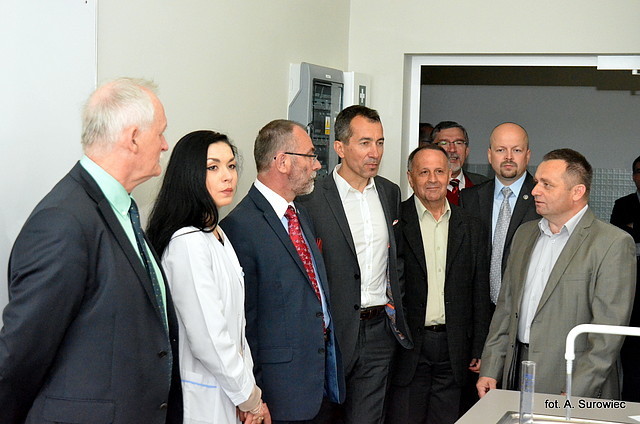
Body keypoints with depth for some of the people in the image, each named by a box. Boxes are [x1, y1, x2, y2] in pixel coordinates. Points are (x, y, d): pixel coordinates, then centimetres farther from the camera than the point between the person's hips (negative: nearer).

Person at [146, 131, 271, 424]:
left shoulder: (217, 235, 11)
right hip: (202, 400, -9)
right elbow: (208, 338, -21)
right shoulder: (188, 242, -20)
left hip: (225, 391, 9)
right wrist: (250, 397, -10)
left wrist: (249, 388, 3)